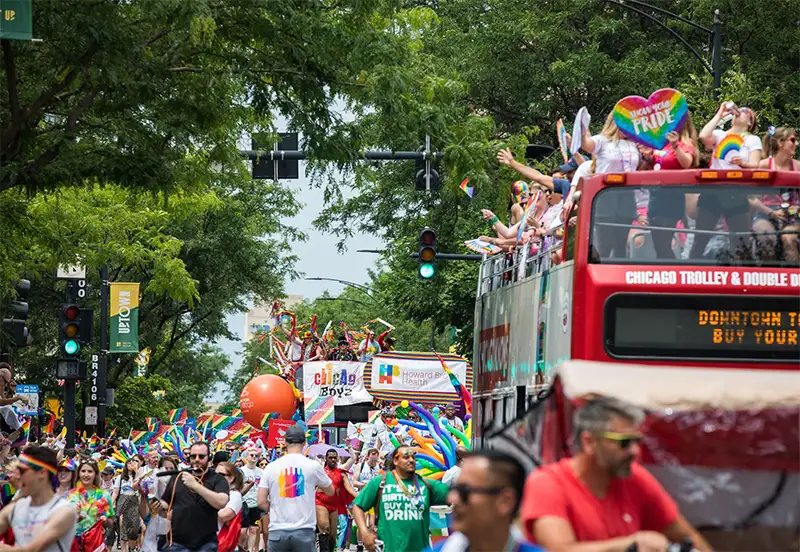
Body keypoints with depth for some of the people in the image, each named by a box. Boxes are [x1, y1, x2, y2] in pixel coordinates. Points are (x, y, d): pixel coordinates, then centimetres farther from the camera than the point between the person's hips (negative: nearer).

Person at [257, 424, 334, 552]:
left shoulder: (271, 467, 3)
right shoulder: (312, 465, 0)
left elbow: (261, 502, 2)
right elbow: (330, 491, 16)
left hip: (277, 531, 1)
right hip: (304, 531, -1)